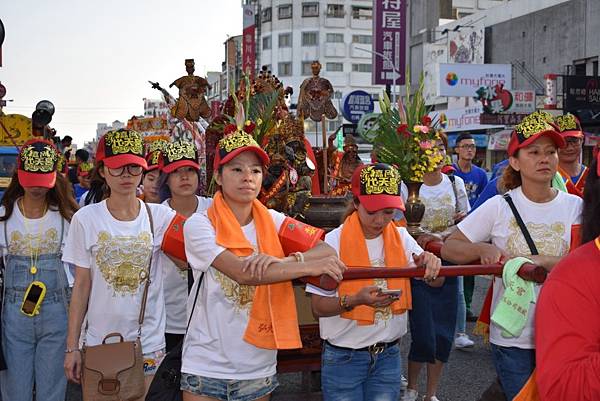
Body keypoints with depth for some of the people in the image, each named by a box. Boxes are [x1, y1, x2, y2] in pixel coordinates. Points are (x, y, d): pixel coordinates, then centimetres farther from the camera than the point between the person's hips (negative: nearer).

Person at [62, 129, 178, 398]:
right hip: (98, 340, 0)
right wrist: (72, 346, -1)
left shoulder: (161, 216, -3)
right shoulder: (86, 219, -4)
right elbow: (81, 286, -1)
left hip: (149, 342, 0)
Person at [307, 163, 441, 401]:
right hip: (343, 359, -3)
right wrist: (355, 300, -30)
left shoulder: (401, 237, 0)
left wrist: (429, 262, -22)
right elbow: (318, 307, -12)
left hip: (388, 356, 3)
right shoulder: (334, 242, -12)